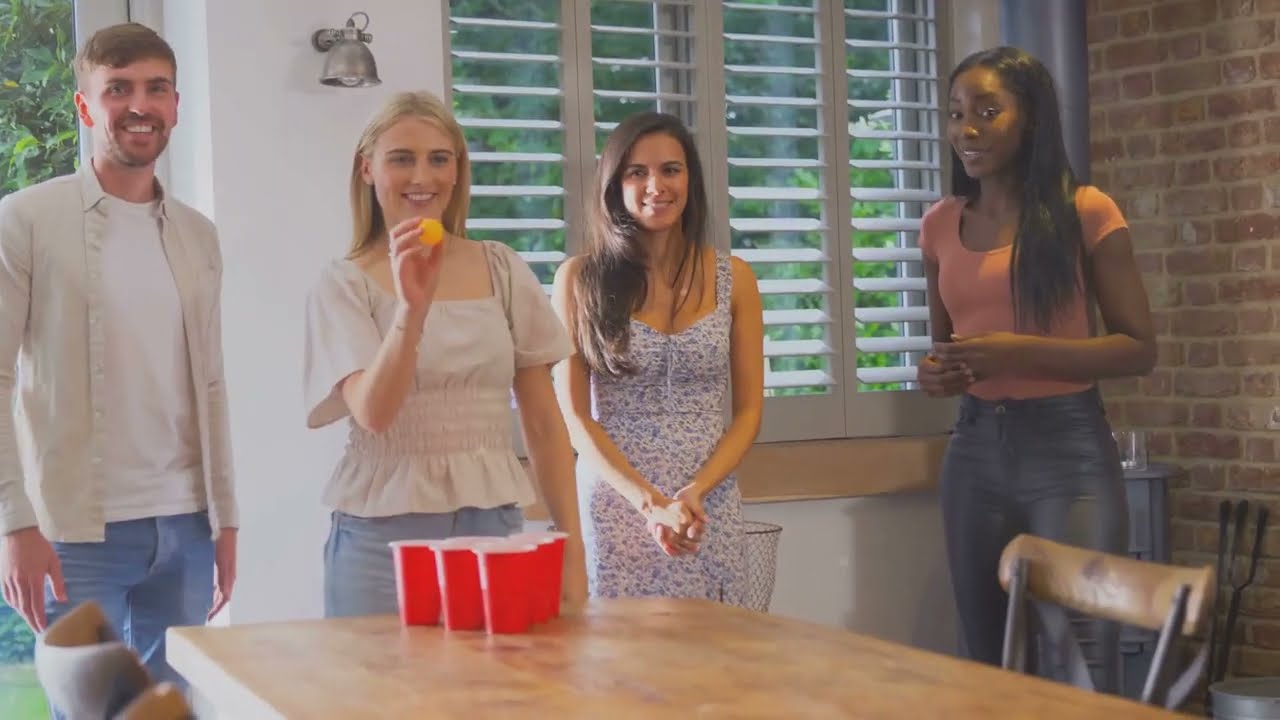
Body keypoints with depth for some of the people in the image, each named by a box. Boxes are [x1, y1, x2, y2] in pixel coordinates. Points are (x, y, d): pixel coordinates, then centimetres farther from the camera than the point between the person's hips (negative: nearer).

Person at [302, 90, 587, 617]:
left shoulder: (502, 271, 6)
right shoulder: (345, 285, -1)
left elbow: (543, 421, 8)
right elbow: (373, 413, -15)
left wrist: (572, 547, 5)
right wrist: (412, 306, -26)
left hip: (494, 525, 2)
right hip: (383, 531, -2)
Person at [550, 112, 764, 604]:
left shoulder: (732, 278, 5)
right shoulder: (580, 278, 0)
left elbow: (749, 409, 5)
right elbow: (573, 414, -2)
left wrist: (694, 492, -11)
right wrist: (650, 502, -13)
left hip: (709, 512, 2)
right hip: (614, 506, -2)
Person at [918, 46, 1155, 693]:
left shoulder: (1085, 212, -5)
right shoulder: (940, 225, 9)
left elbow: (1140, 347, -5)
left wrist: (1023, 352, -17)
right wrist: (936, 372, -1)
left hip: (1067, 446, -5)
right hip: (974, 448, 5)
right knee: (987, 659, 12)